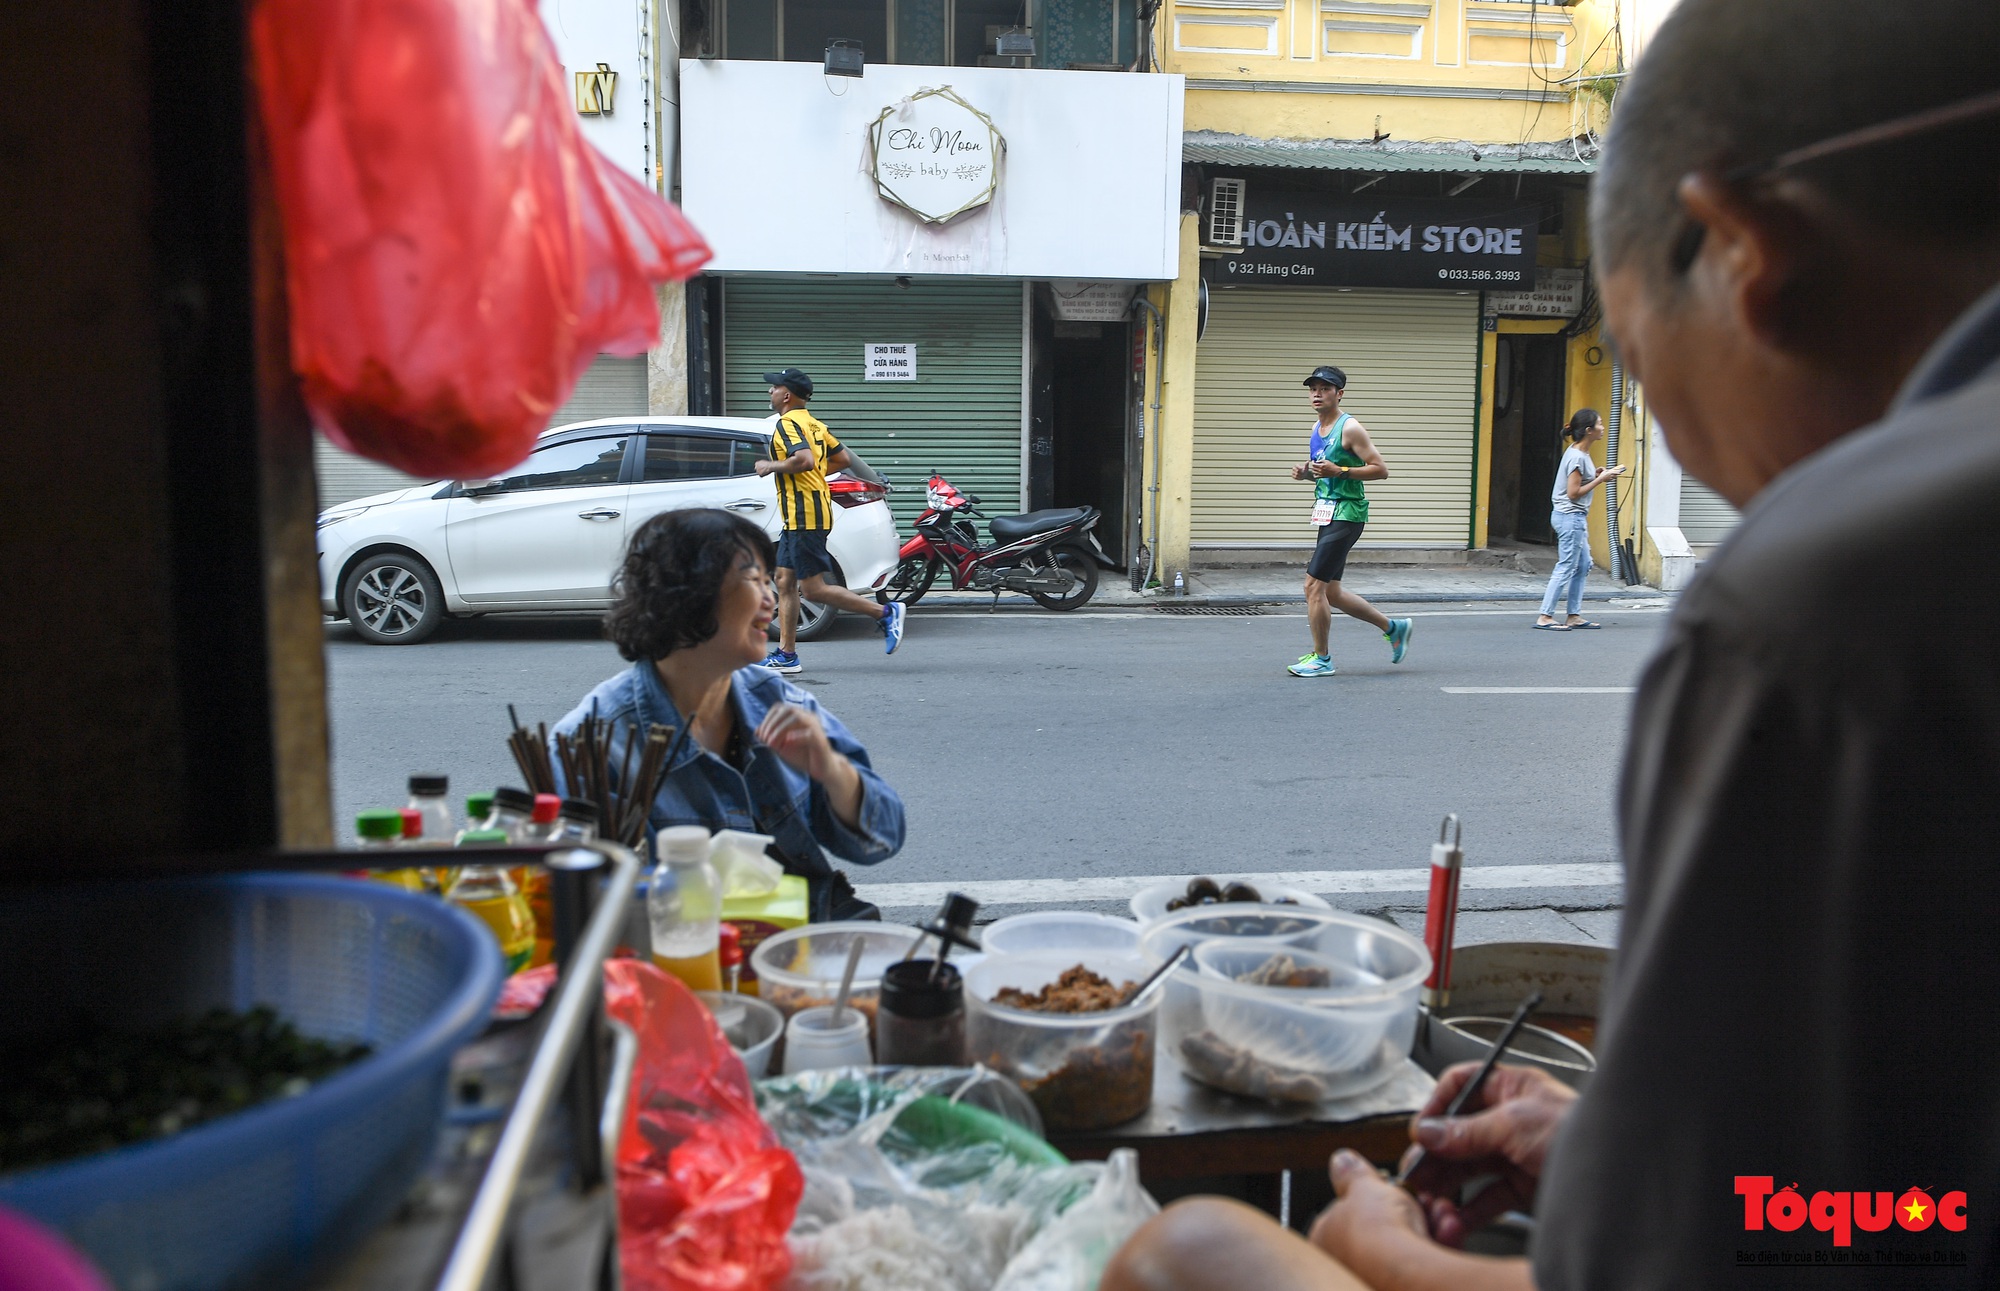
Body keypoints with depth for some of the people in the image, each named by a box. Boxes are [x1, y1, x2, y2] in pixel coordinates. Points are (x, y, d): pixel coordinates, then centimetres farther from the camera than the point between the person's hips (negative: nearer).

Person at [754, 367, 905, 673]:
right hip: (801, 518, 10)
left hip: (804, 516, -10)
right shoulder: (813, 423, 17)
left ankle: (885, 612, -7)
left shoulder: (787, 423, -13)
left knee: (813, 589, -9)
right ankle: (786, 654, 10)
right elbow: (842, 458, 20)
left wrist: (771, 467, -14)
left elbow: (805, 460, -28)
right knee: (785, 581, 10)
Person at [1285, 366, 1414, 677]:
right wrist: (1306, 472, 5)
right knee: (1331, 592, 14)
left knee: (1313, 585, -11)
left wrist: (1338, 471, -23)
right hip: (1327, 515, 9)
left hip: (1346, 515, -9)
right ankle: (1394, 627, 30)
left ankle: (1321, 659, 2)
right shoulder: (1316, 427, 14)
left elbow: (1381, 470, -14)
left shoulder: (1350, 428, -12)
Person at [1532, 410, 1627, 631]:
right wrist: (1600, 480, -15)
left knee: (1583, 565, 14)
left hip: (1575, 517, 10)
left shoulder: (1580, 453, 11)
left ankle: (1574, 616, 17)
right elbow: (1573, 493, -19)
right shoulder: (1577, 456, -18)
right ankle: (1545, 617, -5)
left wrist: (1596, 475, 3)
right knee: (1566, 568, -7)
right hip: (1570, 517, -10)